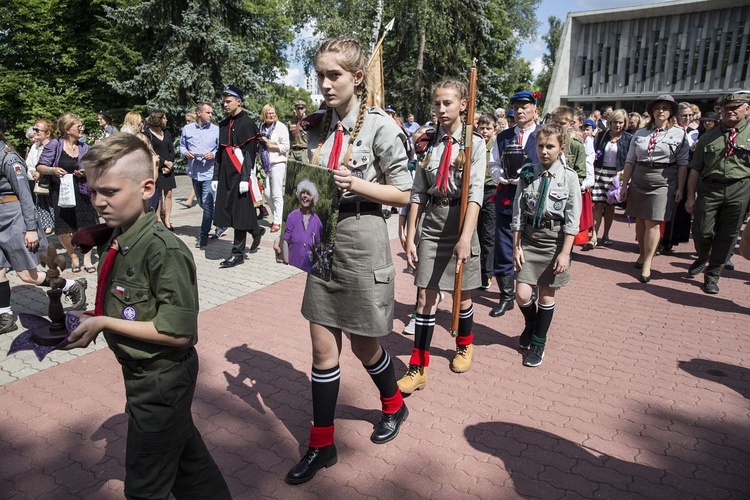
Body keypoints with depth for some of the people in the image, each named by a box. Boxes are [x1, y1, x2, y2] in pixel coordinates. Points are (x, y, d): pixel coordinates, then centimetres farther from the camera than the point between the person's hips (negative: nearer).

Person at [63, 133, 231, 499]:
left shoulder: (165, 250, -27)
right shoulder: (112, 240, 0)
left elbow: (178, 333, -26)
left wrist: (104, 324, -22)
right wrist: (91, 316, -4)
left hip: (159, 381, -8)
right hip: (140, 372, 8)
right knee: (188, 459, 26)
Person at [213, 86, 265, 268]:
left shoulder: (246, 123, -7)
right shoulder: (223, 125, 14)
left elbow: (249, 154, -12)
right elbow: (221, 152, 16)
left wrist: (245, 178, -18)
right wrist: (216, 177, 13)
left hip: (240, 176, -7)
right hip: (226, 176, 7)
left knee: (239, 212, -3)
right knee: (227, 210, 8)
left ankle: (238, 253, 6)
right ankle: (256, 230, 29)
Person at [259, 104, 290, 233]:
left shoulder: (281, 127, -5)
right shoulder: (262, 127, 11)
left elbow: (286, 147, -9)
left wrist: (271, 145, -12)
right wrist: (260, 143, 4)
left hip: (278, 163, -6)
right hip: (266, 164, 6)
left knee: (277, 194, -4)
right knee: (267, 193, 7)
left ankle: (277, 221, 4)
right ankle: (278, 214, 25)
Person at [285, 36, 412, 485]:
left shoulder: (379, 126, -9)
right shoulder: (319, 127, 8)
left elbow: (403, 193, -7)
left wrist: (355, 183, -20)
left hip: (362, 239, -5)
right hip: (322, 238, 5)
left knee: (364, 345, 10)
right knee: (324, 348, 8)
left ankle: (394, 406, 42)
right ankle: (322, 445, 24)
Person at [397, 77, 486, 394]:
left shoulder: (475, 144, -4)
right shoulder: (429, 143, 5)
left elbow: (476, 193, -17)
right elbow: (418, 194, 2)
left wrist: (465, 237, -28)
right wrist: (410, 237, -3)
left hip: (460, 224, -2)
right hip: (431, 225, 2)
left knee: (461, 294, 12)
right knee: (426, 296, 1)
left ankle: (465, 345, 40)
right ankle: (418, 368, 9)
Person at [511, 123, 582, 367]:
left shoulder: (568, 177, -6)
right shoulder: (527, 174, 1)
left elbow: (572, 219, -6)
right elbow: (518, 214, 3)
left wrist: (565, 253, -10)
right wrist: (516, 246, -1)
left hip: (554, 239, -2)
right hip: (529, 238, 2)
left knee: (546, 295, 8)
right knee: (522, 295, -2)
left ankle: (538, 342, 27)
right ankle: (531, 325, 32)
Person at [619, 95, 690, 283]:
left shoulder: (679, 134, 2)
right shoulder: (640, 134, 9)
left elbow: (683, 164, 0)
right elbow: (630, 161, 10)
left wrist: (680, 188, -6)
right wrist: (624, 185, 6)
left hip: (663, 182, -3)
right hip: (639, 181, 3)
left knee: (653, 223, -8)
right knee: (639, 220, 9)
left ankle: (647, 264, -3)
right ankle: (642, 254, 27)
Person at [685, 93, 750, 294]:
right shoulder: (709, 136, 8)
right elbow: (695, 168, 8)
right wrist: (691, 197, 4)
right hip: (709, 187, 1)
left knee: (727, 235, 5)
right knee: (701, 231, -1)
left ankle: (713, 276, 19)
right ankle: (703, 258, 31)